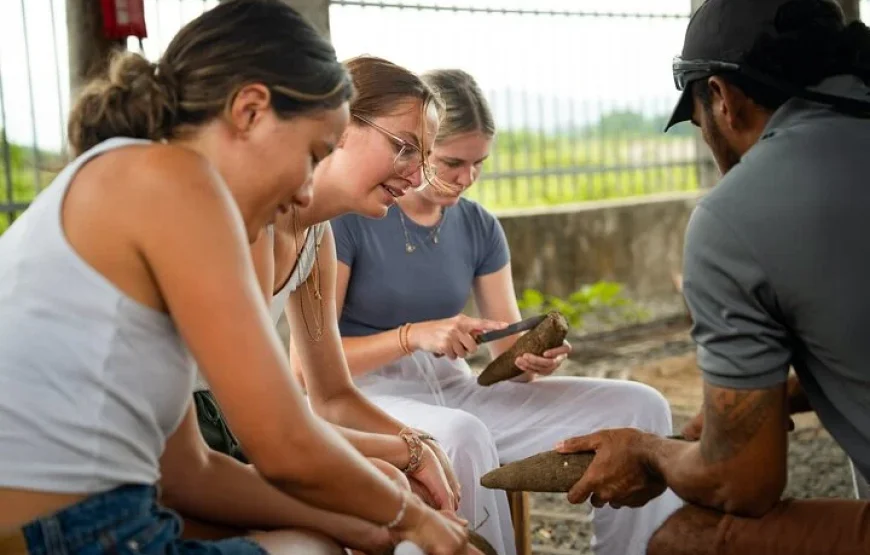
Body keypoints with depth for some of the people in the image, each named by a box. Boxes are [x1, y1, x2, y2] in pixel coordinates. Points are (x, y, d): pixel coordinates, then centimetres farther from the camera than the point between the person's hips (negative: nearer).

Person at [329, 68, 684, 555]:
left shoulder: (479, 226, 6)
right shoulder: (348, 218, -10)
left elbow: (509, 348, 6)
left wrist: (531, 358, -19)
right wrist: (413, 335, -28)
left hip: (455, 389, 6)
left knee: (637, 407, -8)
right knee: (462, 436, -41)